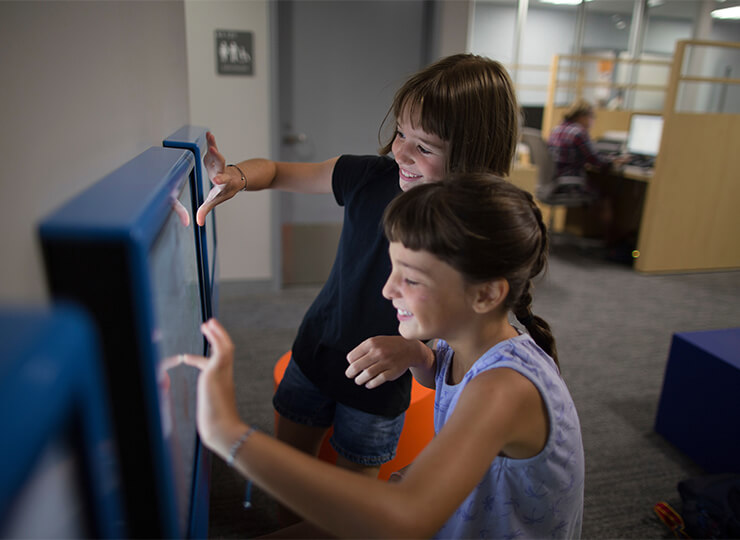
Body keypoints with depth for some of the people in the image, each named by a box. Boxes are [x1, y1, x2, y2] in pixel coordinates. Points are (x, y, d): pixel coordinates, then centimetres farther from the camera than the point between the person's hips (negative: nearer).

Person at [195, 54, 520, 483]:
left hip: (380, 388, -3)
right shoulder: (371, 176, -16)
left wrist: (412, 349, -40)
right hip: (315, 355, 4)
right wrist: (236, 176, -25)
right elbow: (276, 172, -4)